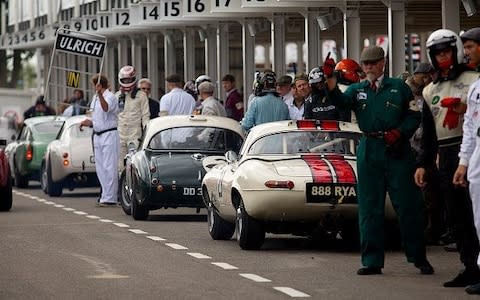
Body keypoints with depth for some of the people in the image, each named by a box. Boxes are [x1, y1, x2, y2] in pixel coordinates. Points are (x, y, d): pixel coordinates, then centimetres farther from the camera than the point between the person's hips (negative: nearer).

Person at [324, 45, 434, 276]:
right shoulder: (357, 90, 13)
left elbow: (414, 116, 5)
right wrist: (330, 78, -23)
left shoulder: (399, 87, 7)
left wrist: (399, 132, -12)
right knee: (369, 207, 3)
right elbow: (340, 100, -7)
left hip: (397, 150, -2)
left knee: (408, 205, -2)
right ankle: (372, 260, 8)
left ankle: (419, 257, 7)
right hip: (369, 150, 3)